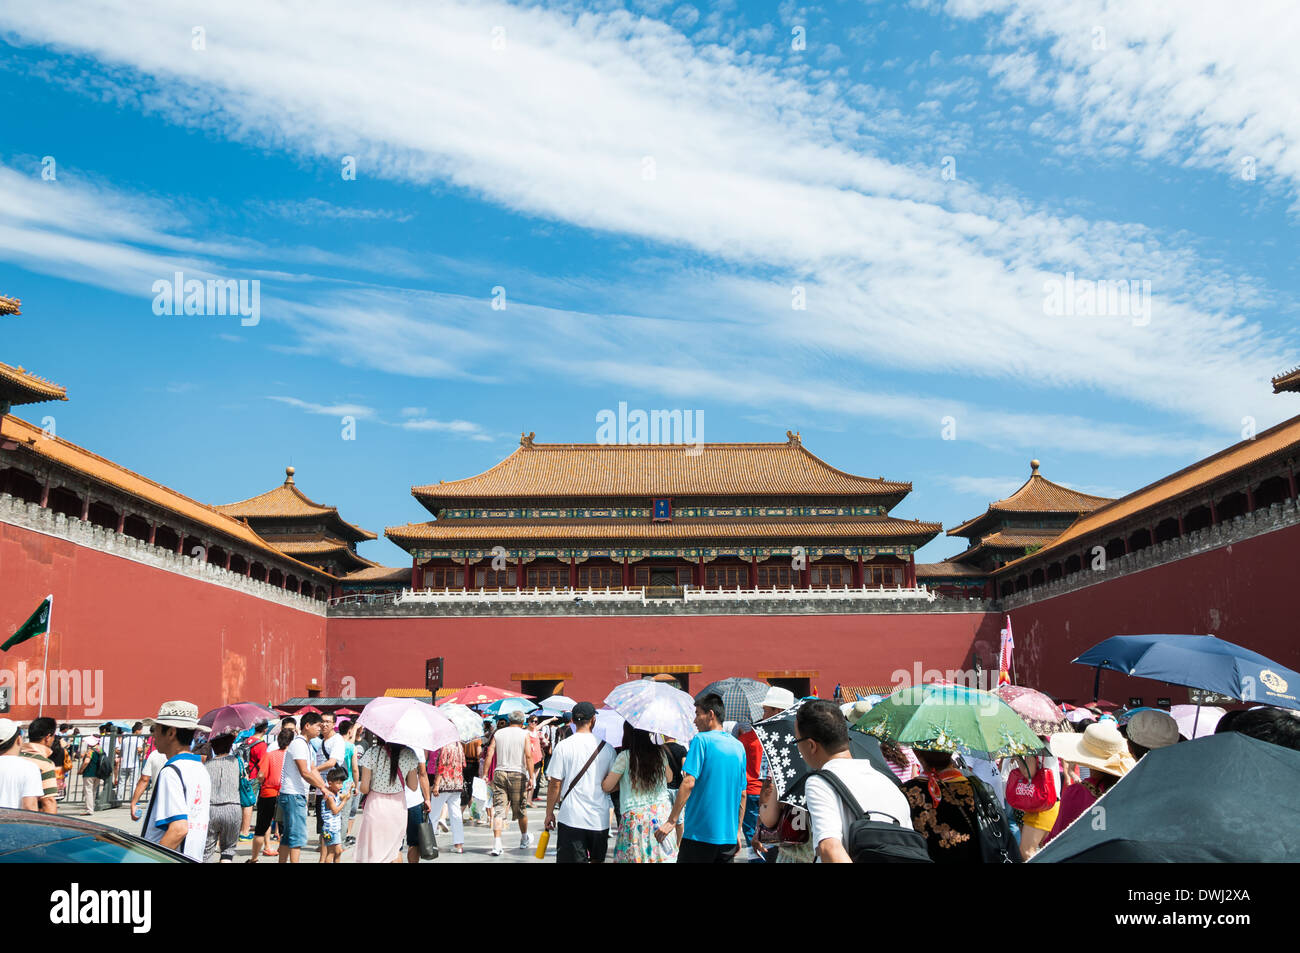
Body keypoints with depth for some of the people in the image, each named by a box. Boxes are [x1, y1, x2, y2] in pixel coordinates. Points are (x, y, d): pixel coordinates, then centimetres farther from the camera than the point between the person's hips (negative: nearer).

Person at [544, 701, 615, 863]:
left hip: (571, 818, -3)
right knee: (597, 860, 20)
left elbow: (555, 784, -6)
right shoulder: (606, 748, 0)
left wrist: (549, 813, 5)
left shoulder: (563, 746, -7)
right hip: (600, 819, 3)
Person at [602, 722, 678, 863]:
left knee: (634, 856, 4)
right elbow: (669, 777, 20)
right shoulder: (660, 752, 3)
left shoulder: (625, 756, -10)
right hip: (662, 812, 4)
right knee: (663, 854, 11)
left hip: (635, 814, -4)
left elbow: (607, 787, -4)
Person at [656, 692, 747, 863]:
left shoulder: (701, 740, -7)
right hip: (729, 837, 6)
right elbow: (742, 793, 14)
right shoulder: (738, 746, 11)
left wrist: (671, 821, -14)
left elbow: (689, 783, -16)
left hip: (700, 834, -6)